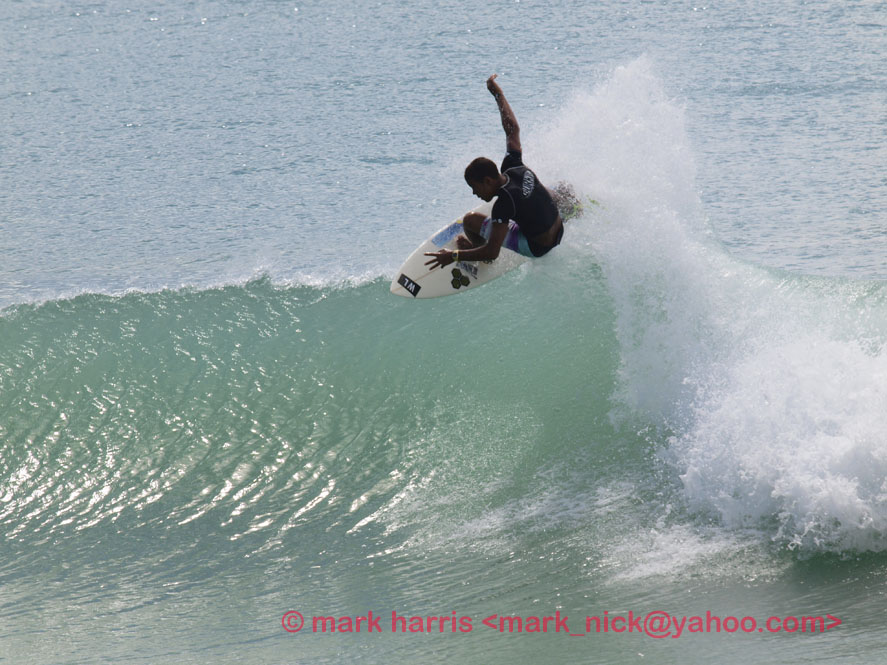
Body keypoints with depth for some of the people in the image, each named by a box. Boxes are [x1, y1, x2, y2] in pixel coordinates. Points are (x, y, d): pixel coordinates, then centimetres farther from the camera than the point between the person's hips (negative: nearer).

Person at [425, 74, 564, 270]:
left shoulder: (504, 203, -30)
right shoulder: (514, 167, -12)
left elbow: (492, 252, -31)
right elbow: (512, 128, 2)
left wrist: (454, 256, -25)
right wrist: (498, 94, 12)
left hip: (536, 247, -7)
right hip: (559, 232, 7)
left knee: (470, 220, -4)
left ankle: (476, 244, 25)